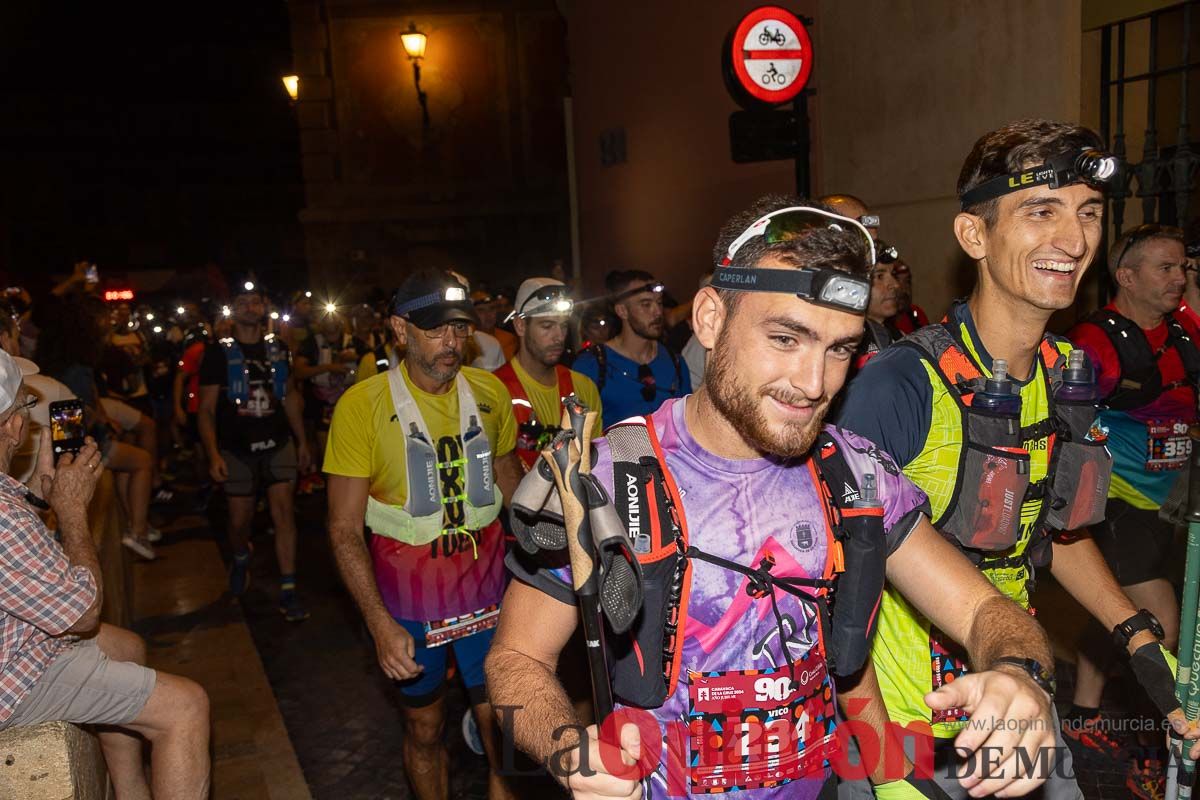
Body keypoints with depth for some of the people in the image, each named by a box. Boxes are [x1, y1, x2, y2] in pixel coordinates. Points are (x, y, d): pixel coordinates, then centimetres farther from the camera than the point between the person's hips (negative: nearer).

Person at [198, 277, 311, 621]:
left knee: (284, 511, -9)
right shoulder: (219, 352, -3)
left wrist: (302, 440, 11)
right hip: (237, 450, -1)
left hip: (278, 444, 2)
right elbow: (206, 409, -5)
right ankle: (241, 558, 43)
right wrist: (213, 454, -15)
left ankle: (288, 589, -5)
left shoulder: (278, 349, 7)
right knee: (240, 520, 8)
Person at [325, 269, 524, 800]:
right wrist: (380, 623, -18)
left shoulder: (490, 393, -3)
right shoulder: (362, 405, -13)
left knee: (500, 721, 8)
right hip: (408, 601, -2)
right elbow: (345, 529, -11)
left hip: (486, 589, 2)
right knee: (424, 729, 16)